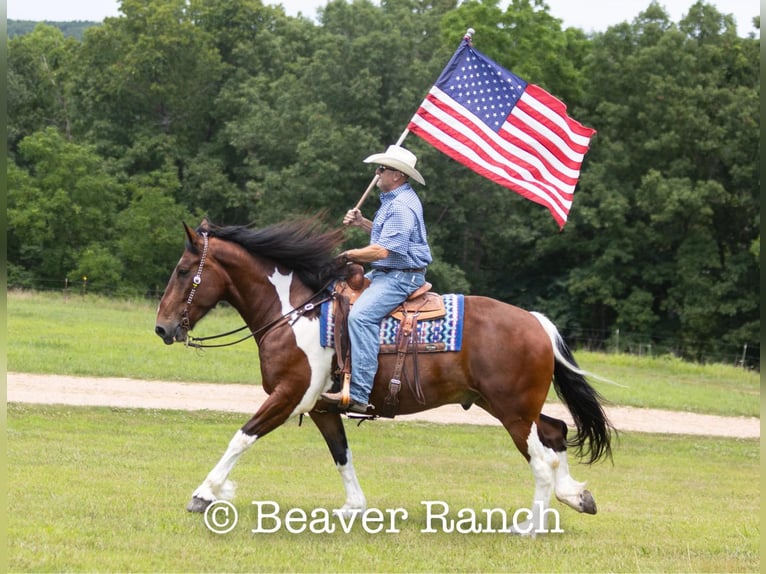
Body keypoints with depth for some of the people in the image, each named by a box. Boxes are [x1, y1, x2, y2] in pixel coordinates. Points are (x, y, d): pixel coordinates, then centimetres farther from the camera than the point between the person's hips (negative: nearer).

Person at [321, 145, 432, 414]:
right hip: (385, 273, 12)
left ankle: (358, 395, -37)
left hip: (401, 277, -12)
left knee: (361, 316, -30)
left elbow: (382, 250, -24)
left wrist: (348, 255, -12)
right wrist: (361, 222, 15)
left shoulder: (401, 207, -19)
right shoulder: (393, 200, 16)